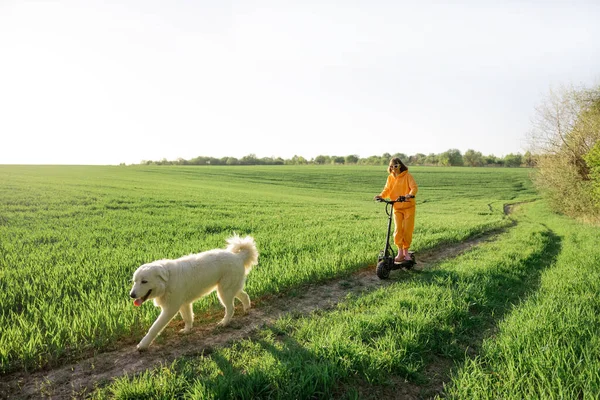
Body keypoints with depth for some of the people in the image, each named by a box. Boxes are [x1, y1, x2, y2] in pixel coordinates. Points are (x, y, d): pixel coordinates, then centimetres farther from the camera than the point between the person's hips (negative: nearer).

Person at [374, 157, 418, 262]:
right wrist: (381, 195, -20)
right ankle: (400, 252, 4)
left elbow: (414, 187, -18)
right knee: (398, 229, -5)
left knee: (408, 229, 3)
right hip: (397, 207, 3)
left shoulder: (407, 176, -7)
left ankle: (406, 251, 19)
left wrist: (410, 194, -39)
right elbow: (387, 190, 0)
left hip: (409, 206, -2)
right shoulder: (390, 177, 5)